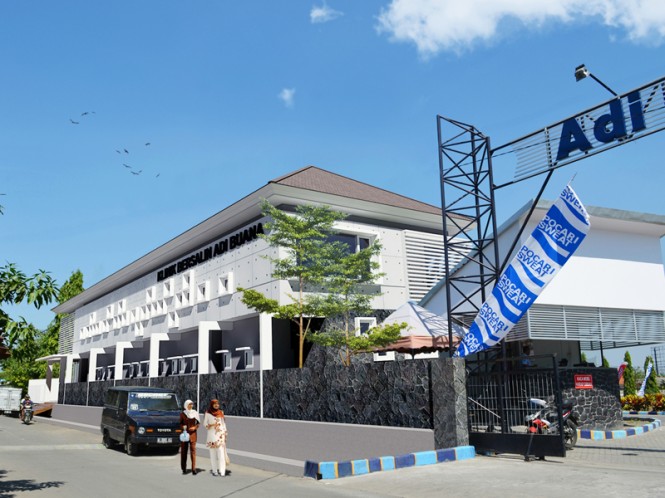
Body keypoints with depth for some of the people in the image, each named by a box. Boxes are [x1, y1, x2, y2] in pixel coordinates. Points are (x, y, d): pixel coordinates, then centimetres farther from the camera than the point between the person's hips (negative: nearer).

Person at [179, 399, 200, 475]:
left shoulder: (195, 413, 5)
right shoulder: (182, 414, 4)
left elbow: (198, 423, 9)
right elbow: (181, 423, 10)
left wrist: (195, 427, -10)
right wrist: (183, 427, -11)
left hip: (193, 434, 0)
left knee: (193, 450, -6)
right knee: (183, 451, 1)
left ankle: (193, 469, -4)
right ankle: (184, 469, 11)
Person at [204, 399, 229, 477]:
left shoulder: (221, 413, 9)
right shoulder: (208, 413, 1)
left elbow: (223, 423, 13)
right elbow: (205, 423, 5)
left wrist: (225, 432, 6)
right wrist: (212, 425, -13)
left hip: (220, 434, 1)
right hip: (212, 435, -1)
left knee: (221, 452, -7)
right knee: (213, 452, -1)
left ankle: (222, 471, -8)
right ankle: (214, 470, 9)